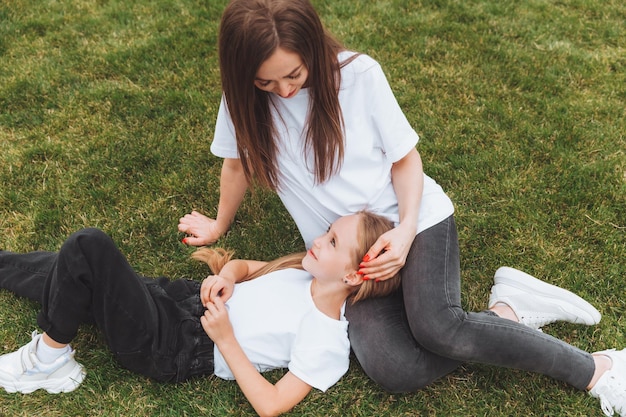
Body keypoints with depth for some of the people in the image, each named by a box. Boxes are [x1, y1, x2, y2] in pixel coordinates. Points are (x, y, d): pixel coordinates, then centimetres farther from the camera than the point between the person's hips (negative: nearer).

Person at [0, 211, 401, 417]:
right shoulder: (306, 271, 3)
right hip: (184, 300, 7)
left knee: (89, 246, -19)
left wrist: (224, 338, -20)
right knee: (67, 273, 8)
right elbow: (244, 265, 16)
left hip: (167, 349, -7)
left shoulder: (327, 342, -18)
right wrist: (225, 276, -7)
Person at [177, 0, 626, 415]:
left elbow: (406, 158, -4)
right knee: (394, 372, -21)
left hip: (411, 216, -2)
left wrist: (405, 231, -20)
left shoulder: (360, 74, -13)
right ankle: (506, 312, -1)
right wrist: (220, 225, 26)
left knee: (436, 329, -29)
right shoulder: (243, 96, -7)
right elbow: (237, 162, 12)